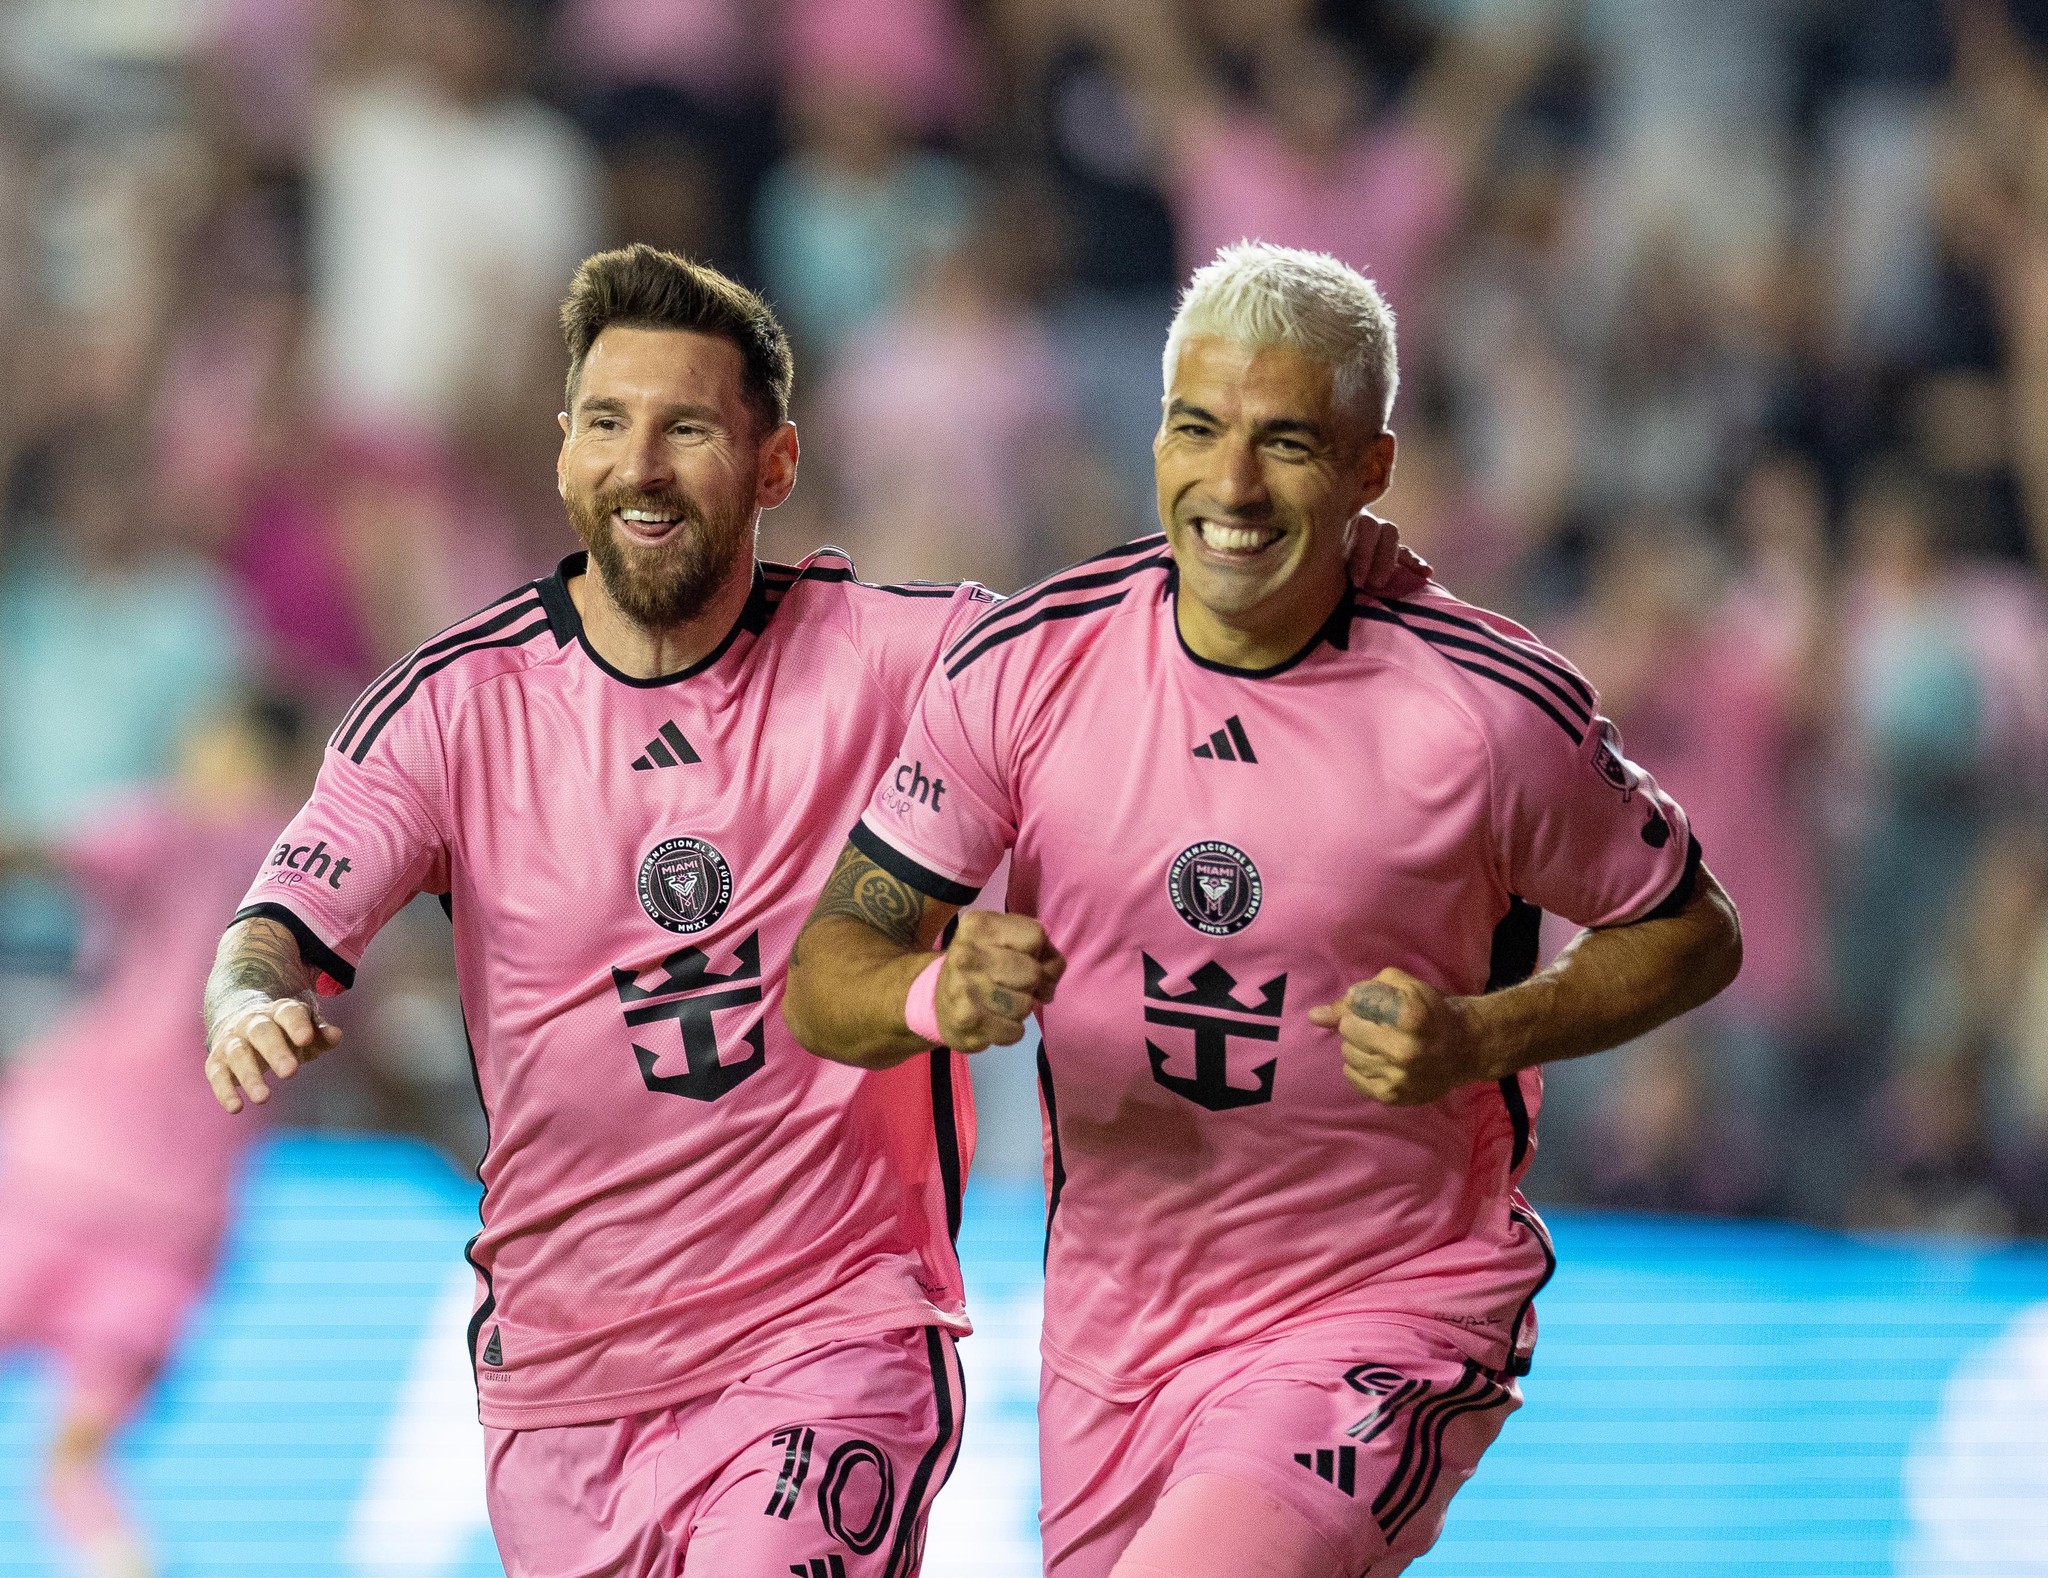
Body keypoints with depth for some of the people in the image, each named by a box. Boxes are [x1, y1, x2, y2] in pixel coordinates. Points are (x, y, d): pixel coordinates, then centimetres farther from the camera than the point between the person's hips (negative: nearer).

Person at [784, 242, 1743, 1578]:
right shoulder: (1028, 665, -7)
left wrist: (1478, 1040, -16)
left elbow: (1692, 934, 1)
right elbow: (824, 977, -4)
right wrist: (937, 996, -28)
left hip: (1391, 1314, -4)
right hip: (1111, 1325, 5)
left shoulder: (1490, 707, -14)